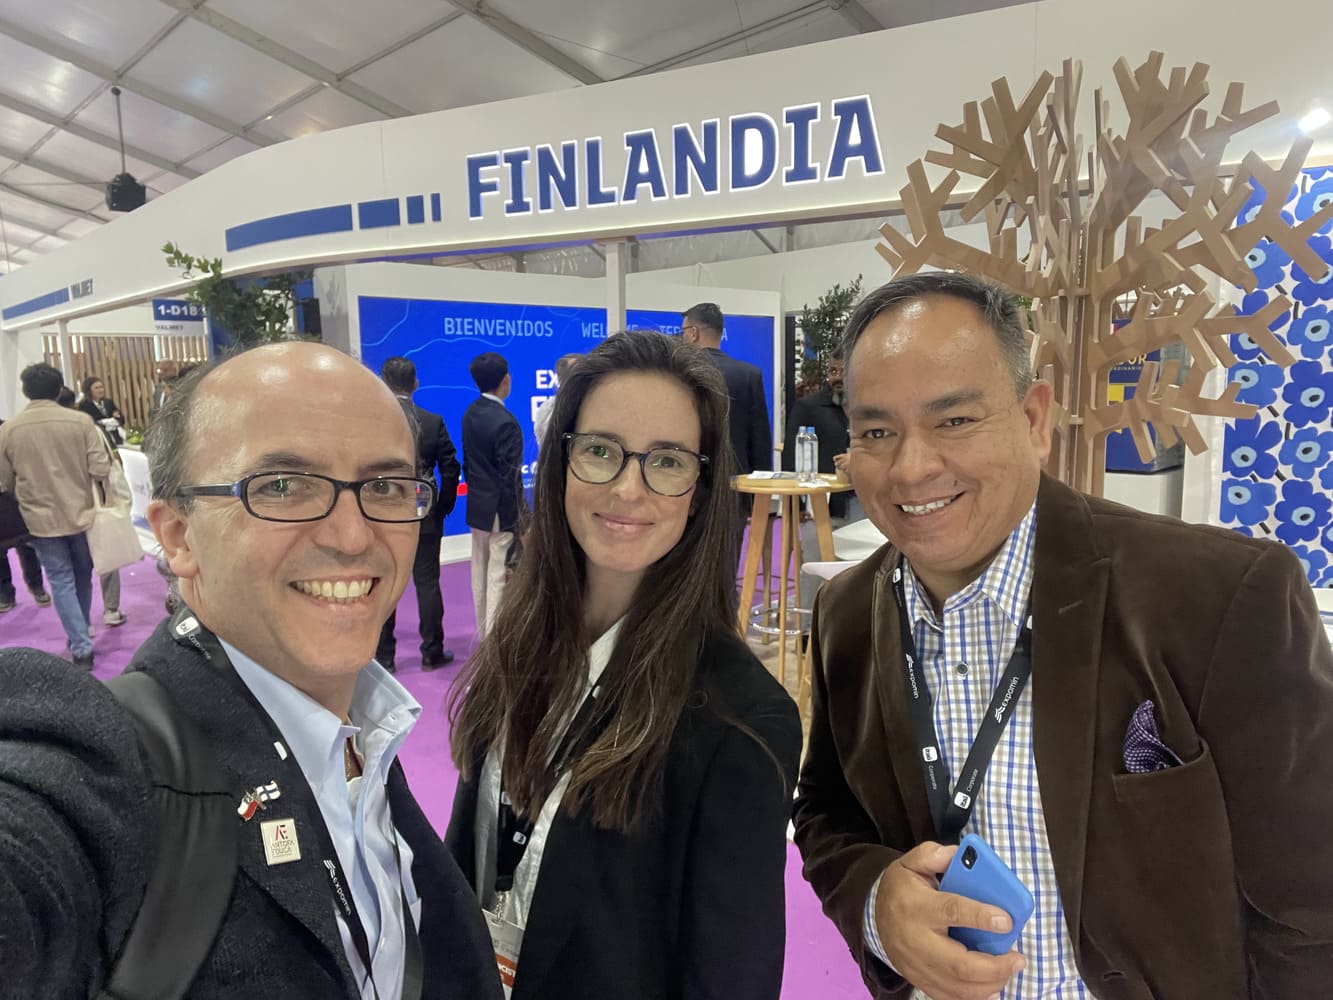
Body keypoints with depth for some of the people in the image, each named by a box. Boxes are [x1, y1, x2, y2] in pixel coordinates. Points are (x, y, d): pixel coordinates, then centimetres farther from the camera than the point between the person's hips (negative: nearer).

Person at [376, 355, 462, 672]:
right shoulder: (433, 422, -6)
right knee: (427, 583, 10)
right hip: (424, 517, 1)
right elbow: (450, 470, -4)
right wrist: (442, 508, 7)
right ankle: (432, 653, 18)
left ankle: (383, 657, 16)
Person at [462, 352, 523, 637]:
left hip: (477, 506, 8)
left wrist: (474, 490, 18)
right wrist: (520, 517, -13)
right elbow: (511, 477, -20)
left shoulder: (470, 413, 3)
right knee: (499, 578, 0)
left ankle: (484, 635, 31)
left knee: (480, 574, 17)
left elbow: (467, 460, 9)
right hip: (501, 510, -8)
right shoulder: (505, 422, -22)